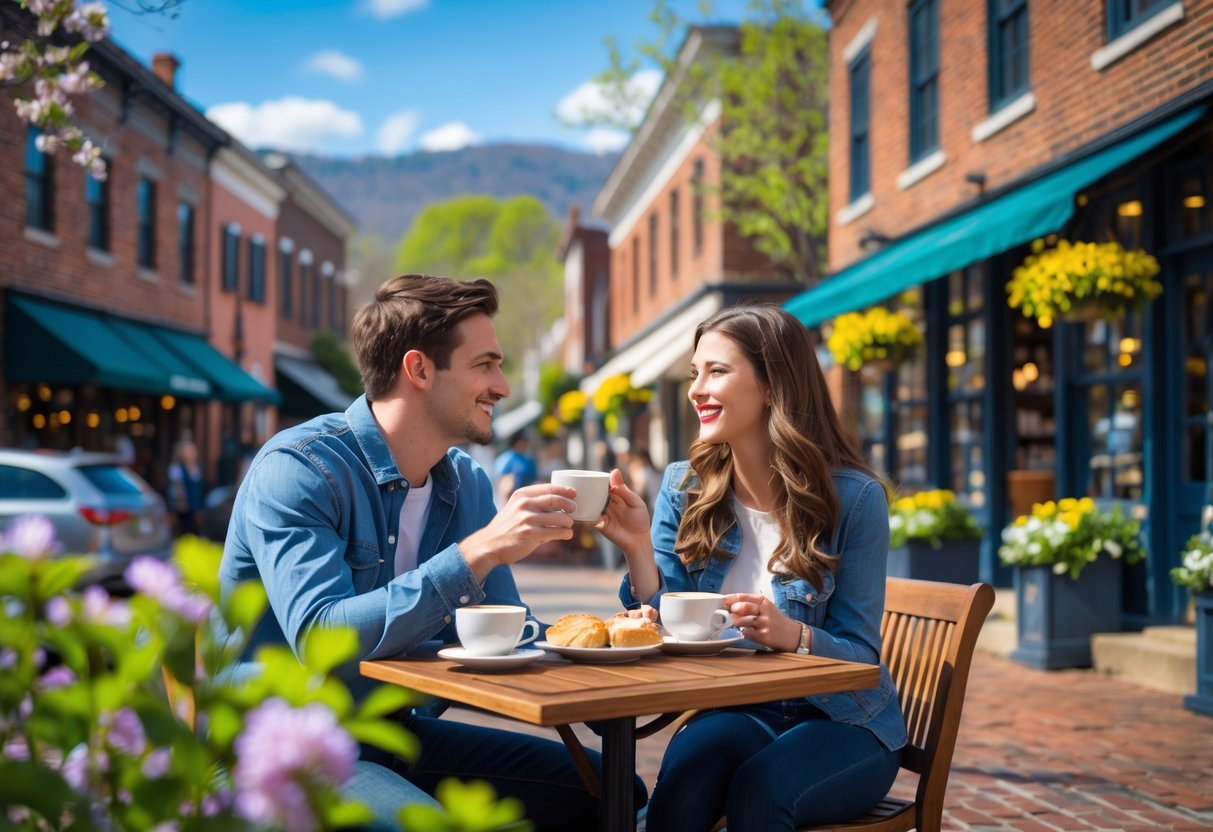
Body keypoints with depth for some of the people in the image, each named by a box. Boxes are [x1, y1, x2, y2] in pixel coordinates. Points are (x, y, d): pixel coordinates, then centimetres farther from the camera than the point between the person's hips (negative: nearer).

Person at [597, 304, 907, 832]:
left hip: (841, 722, -2)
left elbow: (860, 656, -10)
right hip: (735, 712, 2)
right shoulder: (684, 488, 1)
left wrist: (792, 634, -31)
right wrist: (637, 547, -20)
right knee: (691, 759, -32)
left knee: (759, 785, -33)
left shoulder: (853, 498, -11)